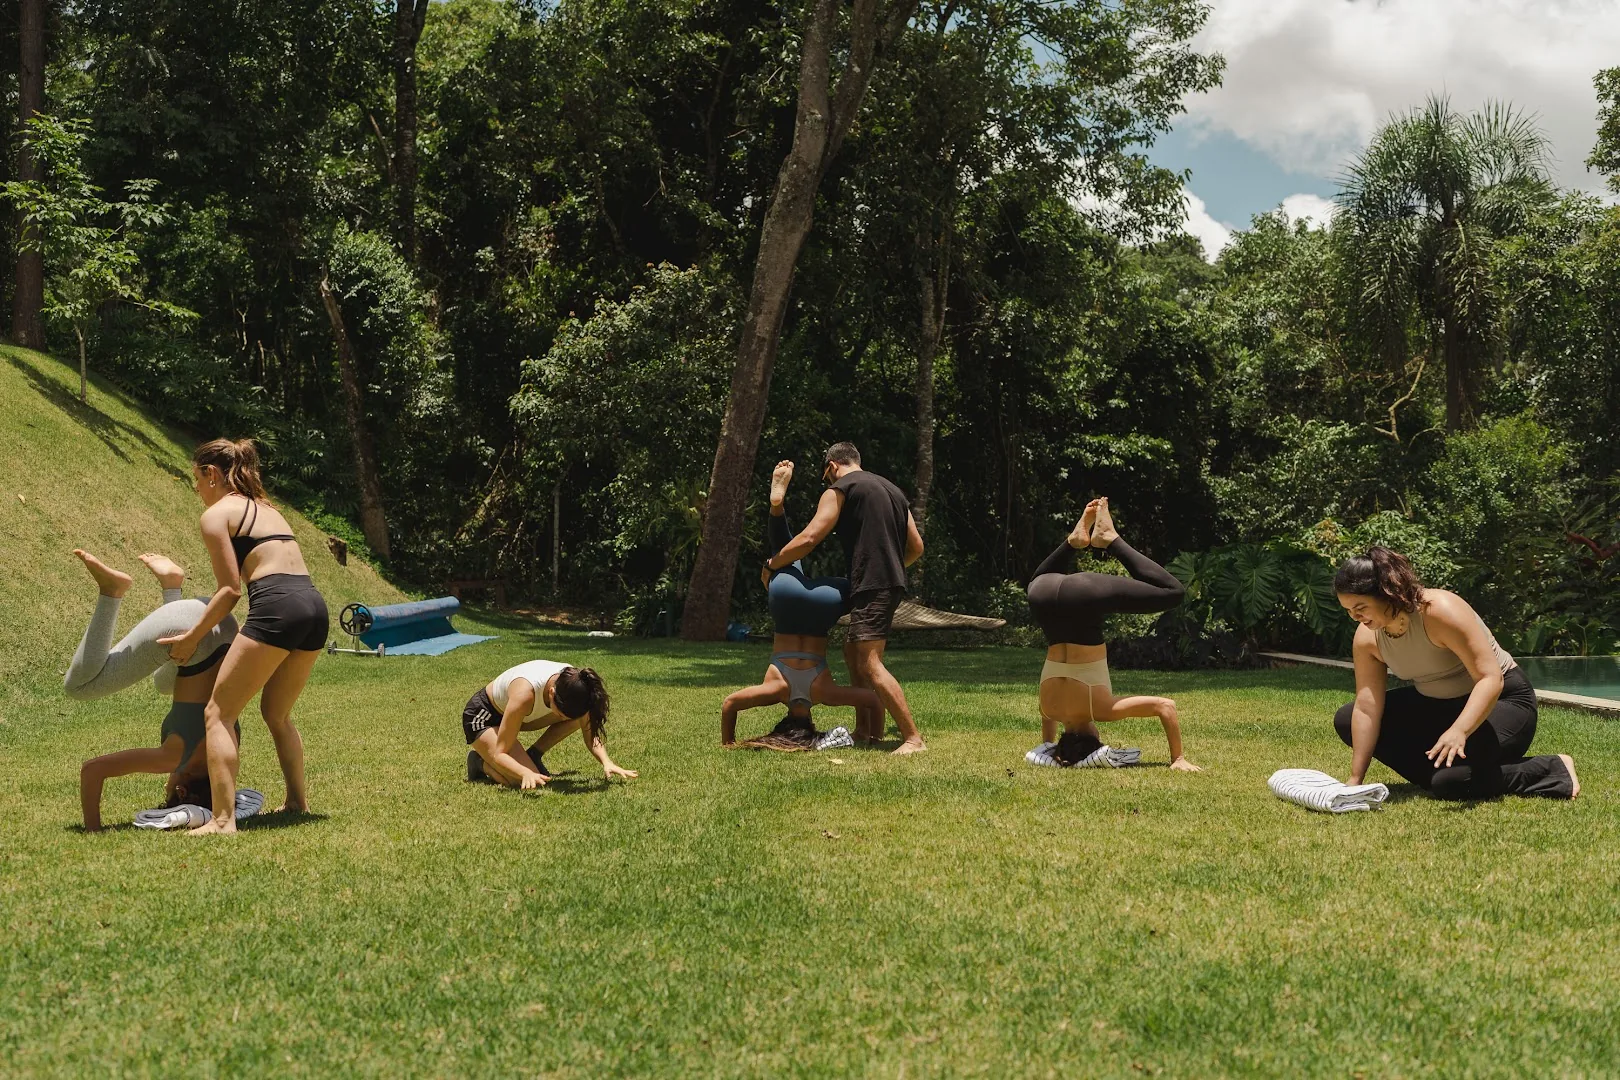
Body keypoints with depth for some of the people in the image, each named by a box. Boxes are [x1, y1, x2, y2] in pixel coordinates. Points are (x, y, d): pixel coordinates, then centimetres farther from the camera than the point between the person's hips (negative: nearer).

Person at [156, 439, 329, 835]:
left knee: (218, 713, -1)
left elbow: (231, 589, -3)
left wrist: (192, 638, 4)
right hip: (314, 607, 8)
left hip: (276, 609, -8)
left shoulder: (216, 514, 4)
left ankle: (223, 820, -10)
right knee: (277, 713, 25)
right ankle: (298, 801, 27)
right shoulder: (265, 508, 28)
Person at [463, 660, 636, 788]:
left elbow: (591, 736, -13)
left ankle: (533, 756, 2)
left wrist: (607, 763, -31)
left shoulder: (575, 684, -27)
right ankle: (480, 763, 2)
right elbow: (500, 753, -35)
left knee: (578, 717, -15)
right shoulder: (524, 693, -42)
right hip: (482, 716, -6)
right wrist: (527, 774, -53)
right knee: (525, 782, -26)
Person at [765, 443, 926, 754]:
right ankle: (872, 729, 19)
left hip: (870, 585, -9)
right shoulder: (891, 490, 22)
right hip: (892, 585, 9)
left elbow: (808, 539, -10)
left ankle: (913, 738, -18)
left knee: (869, 663, -12)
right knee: (853, 650, 19)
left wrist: (771, 564, 3)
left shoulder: (840, 489, -2)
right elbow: (916, 546, 21)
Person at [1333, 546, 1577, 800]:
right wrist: (1355, 779, -17)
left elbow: (1490, 679, -33)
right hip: (1439, 705, 7)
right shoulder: (1366, 638, -12)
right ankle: (1434, 771, -2)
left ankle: (1553, 769, -10)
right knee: (1346, 720, -3)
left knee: (1448, 781, -31)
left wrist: (1459, 731, -48)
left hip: (1501, 700, -7)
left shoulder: (1439, 610, -30)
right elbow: (1366, 708, -13)